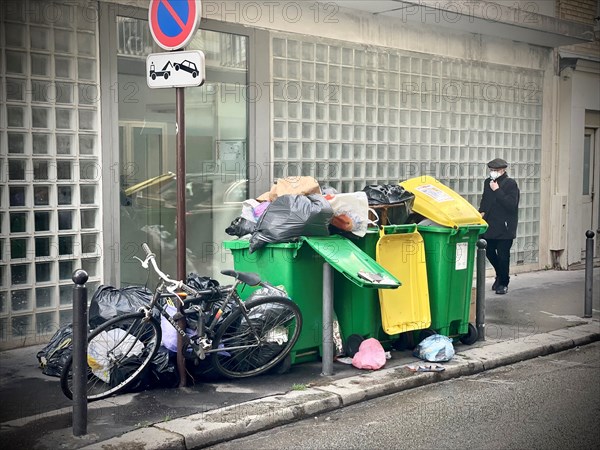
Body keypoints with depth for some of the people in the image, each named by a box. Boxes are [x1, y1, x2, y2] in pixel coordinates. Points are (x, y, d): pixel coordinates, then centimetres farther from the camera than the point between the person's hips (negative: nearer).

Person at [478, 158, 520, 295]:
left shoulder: (510, 184, -8)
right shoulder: (488, 182, 11)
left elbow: (511, 204, -19)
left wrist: (497, 190, -20)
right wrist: (482, 211, 6)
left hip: (504, 227, -6)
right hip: (490, 226, 6)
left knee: (503, 256, -1)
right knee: (489, 252, 9)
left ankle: (503, 283, 14)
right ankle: (500, 275, 33)